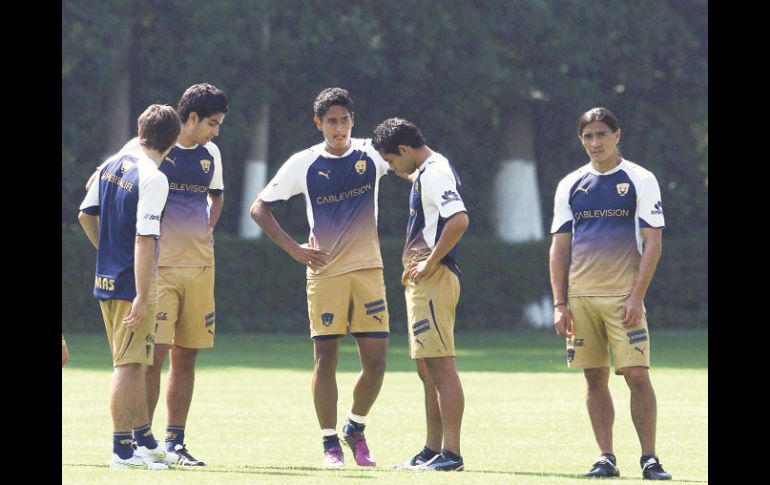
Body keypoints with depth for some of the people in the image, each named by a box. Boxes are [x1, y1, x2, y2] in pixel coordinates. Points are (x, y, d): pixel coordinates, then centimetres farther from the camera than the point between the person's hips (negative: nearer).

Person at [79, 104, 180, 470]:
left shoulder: (112, 164, 7)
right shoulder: (152, 178, -18)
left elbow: (86, 214, 16)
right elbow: (144, 239, -22)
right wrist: (142, 297, -23)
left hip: (106, 278, 8)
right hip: (132, 285, -8)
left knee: (134, 363, 18)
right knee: (128, 365, -4)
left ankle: (145, 441, 28)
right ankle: (122, 451, -1)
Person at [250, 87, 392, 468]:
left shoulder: (371, 154, 2)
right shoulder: (304, 164, 0)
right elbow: (259, 208, 5)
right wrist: (294, 249, -4)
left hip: (368, 269, 2)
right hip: (325, 271, -1)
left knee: (376, 360, -2)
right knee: (325, 358, -3)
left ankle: (356, 428, 21)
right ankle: (330, 443, 5)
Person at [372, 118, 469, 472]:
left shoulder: (434, 173, -14)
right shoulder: (427, 172, 18)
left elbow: (459, 220, -27)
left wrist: (430, 263, -21)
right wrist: (413, 263, 20)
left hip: (435, 280, -11)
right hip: (421, 282, 11)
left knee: (441, 367, -11)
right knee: (428, 371, 13)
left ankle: (451, 453, -13)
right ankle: (433, 451, 18)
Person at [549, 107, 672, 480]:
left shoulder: (640, 181, 2)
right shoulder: (570, 186, 12)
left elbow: (653, 243, -3)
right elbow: (559, 247, 13)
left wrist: (636, 297, -12)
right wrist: (559, 304, 4)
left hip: (623, 296, -4)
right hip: (580, 296, 4)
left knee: (637, 374, -10)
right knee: (595, 378, 3)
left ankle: (650, 459, -5)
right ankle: (606, 459, 7)